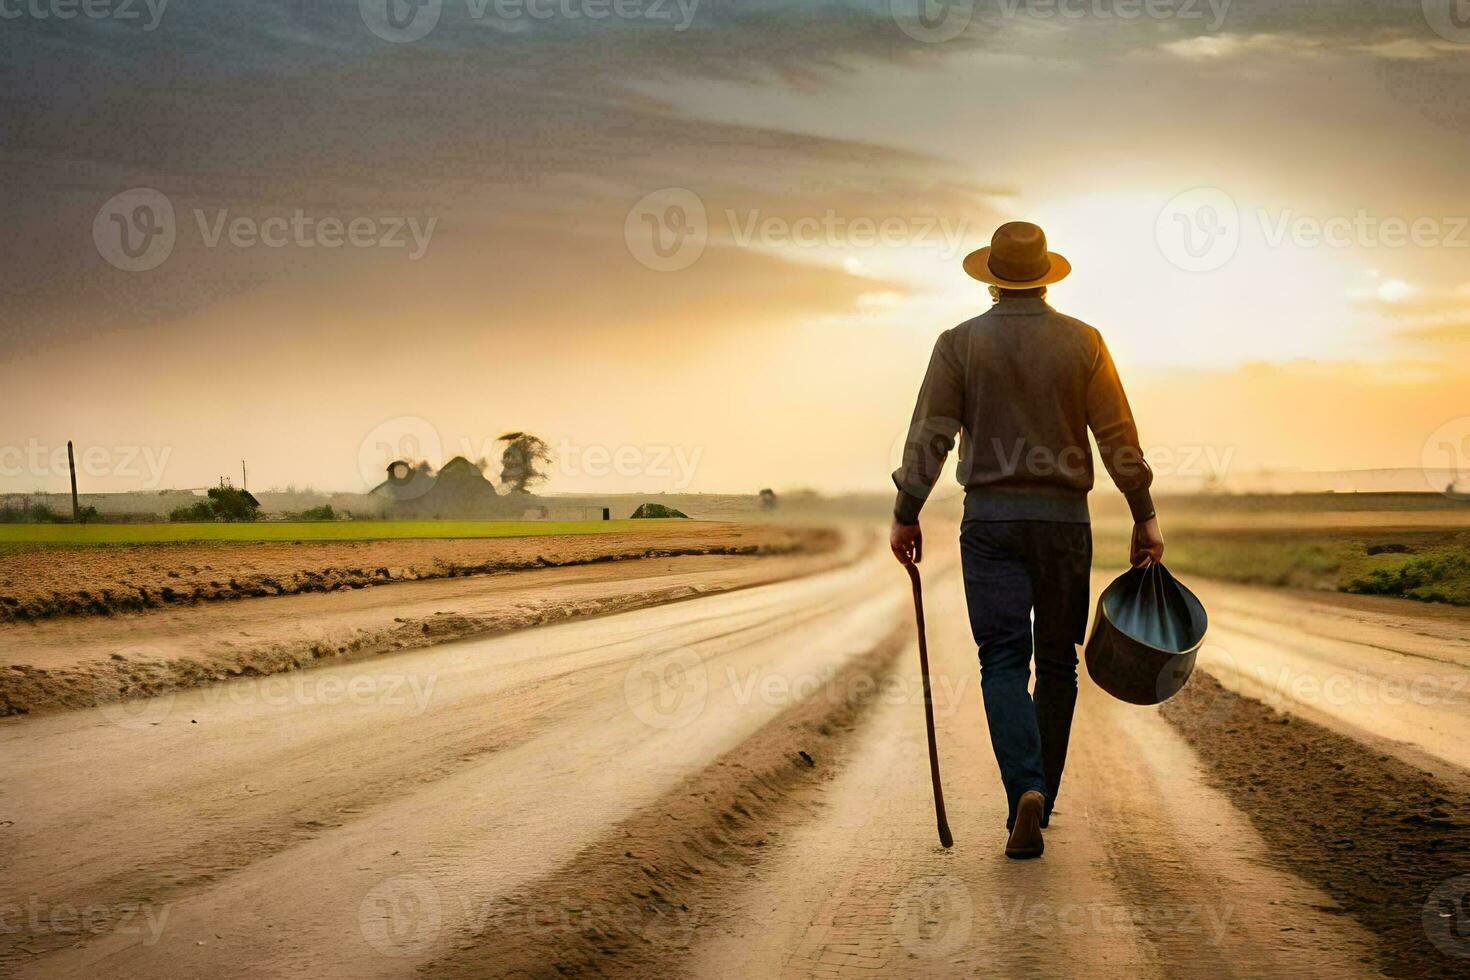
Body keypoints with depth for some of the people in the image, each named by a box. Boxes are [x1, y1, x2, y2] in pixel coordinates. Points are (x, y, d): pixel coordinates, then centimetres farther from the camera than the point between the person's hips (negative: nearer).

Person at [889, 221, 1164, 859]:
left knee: (1004, 658, -3)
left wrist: (906, 515, 3)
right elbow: (1118, 440, -1)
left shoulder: (959, 343, 0)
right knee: (1057, 662, 11)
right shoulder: (1082, 342, 2)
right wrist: (1144, 517, 5)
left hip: (991, 519, -1)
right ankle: (1039, 802, 18)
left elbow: (929, 438, -4)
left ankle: (1025, 789, -24)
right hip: (1064, 519, 1)